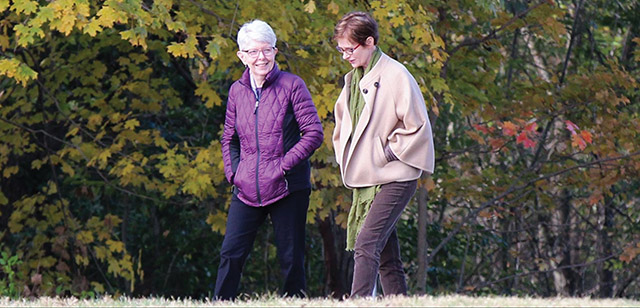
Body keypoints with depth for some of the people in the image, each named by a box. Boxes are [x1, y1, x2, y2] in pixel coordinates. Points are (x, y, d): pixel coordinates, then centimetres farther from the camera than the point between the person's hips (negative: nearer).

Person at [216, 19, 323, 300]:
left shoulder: (292, 85, -5)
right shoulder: (237, 91, 8)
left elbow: (314, 133, -8)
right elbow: (229, 138, 20)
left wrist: (284, 165, -14)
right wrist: (232, 172, 5)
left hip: (287, 189, -3)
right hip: (247, 190, 4)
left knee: (291, 259, 3)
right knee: (231, 253, -4)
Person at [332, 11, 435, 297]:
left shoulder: (395, 76, -10)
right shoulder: (353, 79, 13)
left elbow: (417, 126, -11)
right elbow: (342, 121, 26)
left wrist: (385, 155, -12)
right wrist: (345, 159, 12)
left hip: (394, 177, -8)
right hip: (363, 178, 8)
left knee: (366, 244, -19)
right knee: (385, 252, 9)